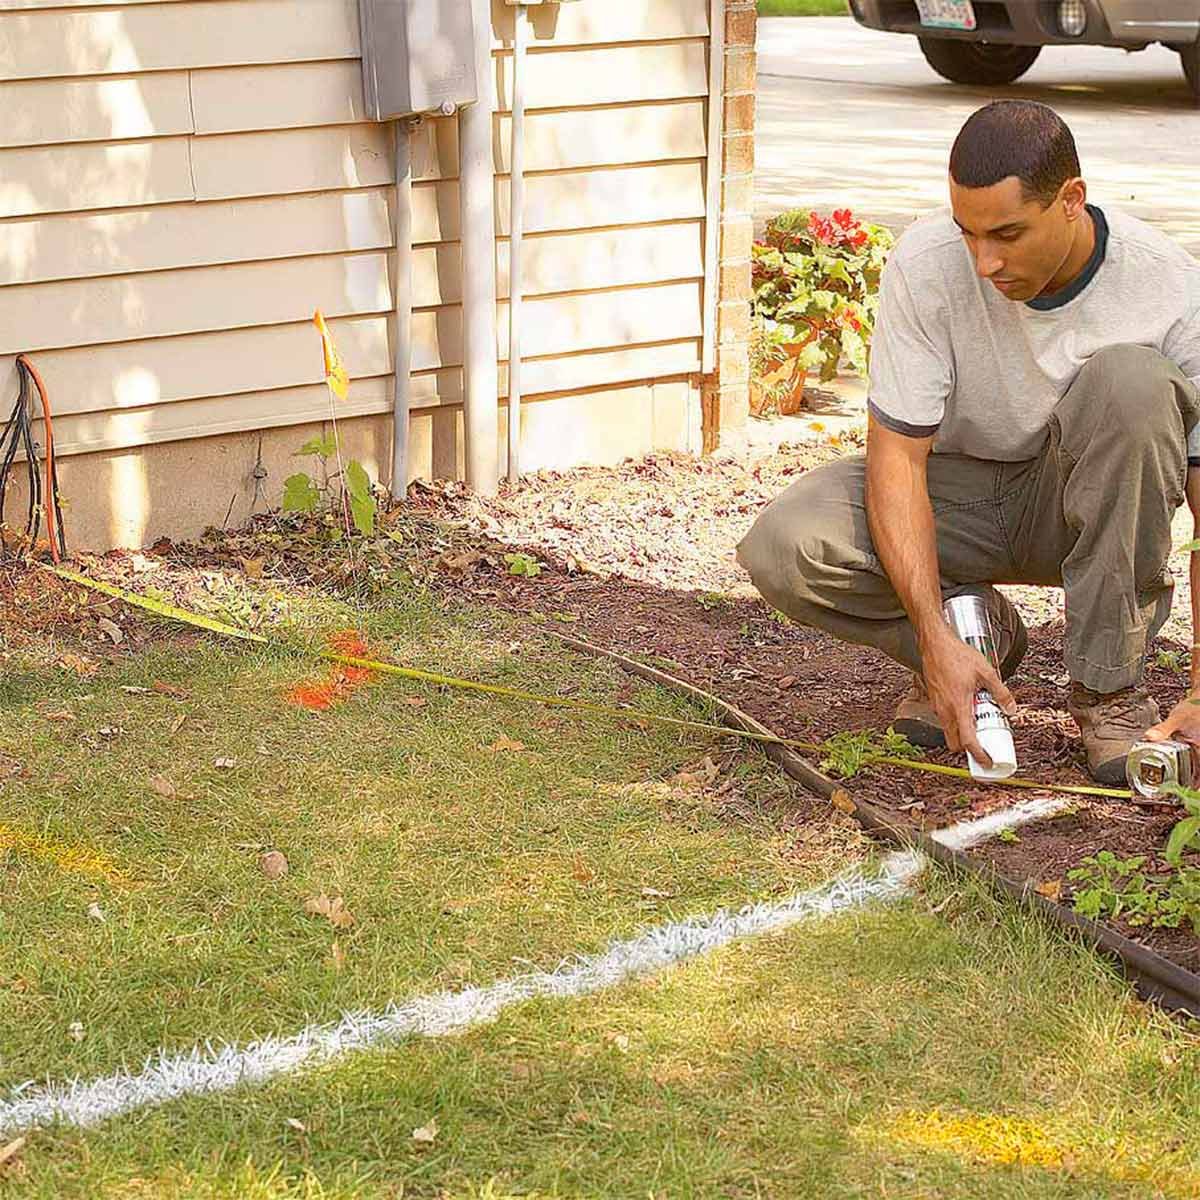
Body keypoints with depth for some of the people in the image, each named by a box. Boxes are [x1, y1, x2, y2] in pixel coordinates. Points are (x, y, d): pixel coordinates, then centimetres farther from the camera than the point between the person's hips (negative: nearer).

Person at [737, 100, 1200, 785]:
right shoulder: (925, 264, -22)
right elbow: (896, 451, -20)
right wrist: (936, 640, -32)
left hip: (1084, 500, -1)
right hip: (958, 487, 1)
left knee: (1131, 379, -35)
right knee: (782, 551, -28)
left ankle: (1110, 684, -21)